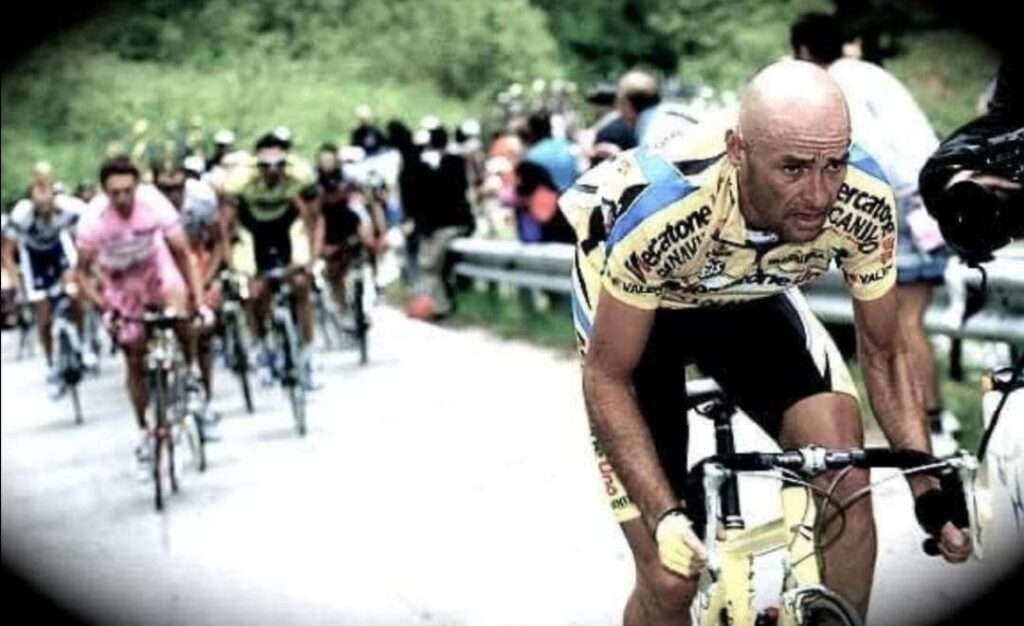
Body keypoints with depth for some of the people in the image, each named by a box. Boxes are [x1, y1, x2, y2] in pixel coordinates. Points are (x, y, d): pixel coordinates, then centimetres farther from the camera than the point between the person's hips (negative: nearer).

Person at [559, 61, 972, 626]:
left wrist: (931, 489, -20)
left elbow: (883, 350, -12)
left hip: (750, 295, 3)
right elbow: (608, 377, -26)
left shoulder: (864, 202, -29)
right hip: (630, 307, -3)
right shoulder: (663, 212, -40)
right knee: (670, 578, -10)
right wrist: (664, 517, -36)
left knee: (842, 461, -22)